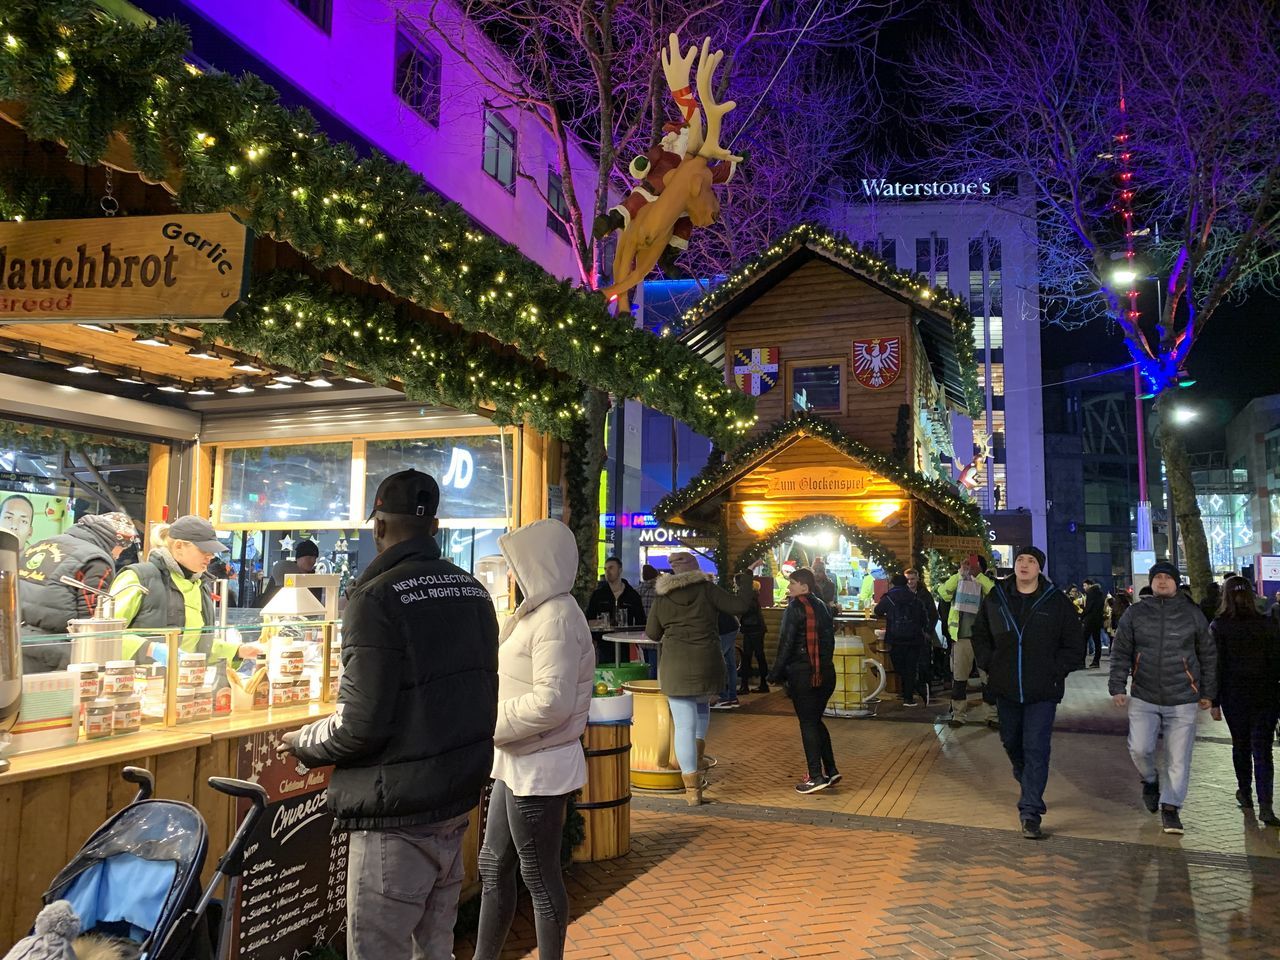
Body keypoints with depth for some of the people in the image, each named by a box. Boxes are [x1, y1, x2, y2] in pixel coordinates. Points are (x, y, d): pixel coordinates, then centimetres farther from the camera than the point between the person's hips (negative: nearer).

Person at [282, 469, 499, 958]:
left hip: (397, 814, -7)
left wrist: (303, 743, -2)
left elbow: (361, 726, -20)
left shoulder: (378, 596, -17)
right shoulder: (474, 590, 5)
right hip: (457, 801, 8)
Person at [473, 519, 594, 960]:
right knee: (493, 866, 19)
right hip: (517, 763, 10)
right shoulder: (538, 613, 11)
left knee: (540, 877, 6)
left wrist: (489, 722, -18)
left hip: (539, 768, -10)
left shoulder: (557, 618, -20)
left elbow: (552, 702, -28)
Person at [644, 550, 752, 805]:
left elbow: (652, 634, 12)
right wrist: (745, 585, 12)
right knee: (702, 704, 32)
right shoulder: (707, 589, -3)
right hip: (707, 664, 1)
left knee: (684, 725, 2)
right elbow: (739, 606, -5)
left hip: (675, 667, -1)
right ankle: (698, 754, 22)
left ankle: (692, 789, 5)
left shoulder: (661, 598, 3)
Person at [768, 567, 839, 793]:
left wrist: (777, 673, -7)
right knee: (816, 720, 17)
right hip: (826, 672, 7)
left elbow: (786, 643, -13)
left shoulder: (795, 607, -10)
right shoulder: (822, 606, 11)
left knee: (807, 723, 0)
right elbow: (830, 639, 13)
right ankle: (830, 770, 16)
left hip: (802, 673, -7)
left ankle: (816, 776, 0)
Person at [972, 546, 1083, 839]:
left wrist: (1055, 672, -8)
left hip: (1043, 691, -3)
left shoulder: (1057, 601, -5)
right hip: (1006, 688, 4)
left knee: (1036, 748, -6)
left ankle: (1030, 812, -1)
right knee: (1011, 741, 19)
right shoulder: (995, 598, 2)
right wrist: (989, 665, 3)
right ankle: (1027, 783, 47)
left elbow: (1075, 647, 1)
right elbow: (980, 635, 14)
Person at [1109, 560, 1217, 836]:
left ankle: (1170, 808, 15)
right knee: (1139, 748, -10)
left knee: (1178, 758, 1)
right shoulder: (1135, 613, 3)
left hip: (1182, 701, 0)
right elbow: (1120, 653, 4)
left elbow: (1208, 656, 11)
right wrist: (1117, 687, -4)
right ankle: (1150, 779, 21)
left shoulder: (1193, 614, 4)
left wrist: (1208, 693, 10)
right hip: (1143, 699, 0)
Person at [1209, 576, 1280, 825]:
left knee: (1240, 745, 17)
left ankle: (1245, 794, 30)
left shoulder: (1218, 626, -6)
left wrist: (1214, 702, -1)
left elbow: (1215, 666, -6)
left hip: (1234, 695, 0)